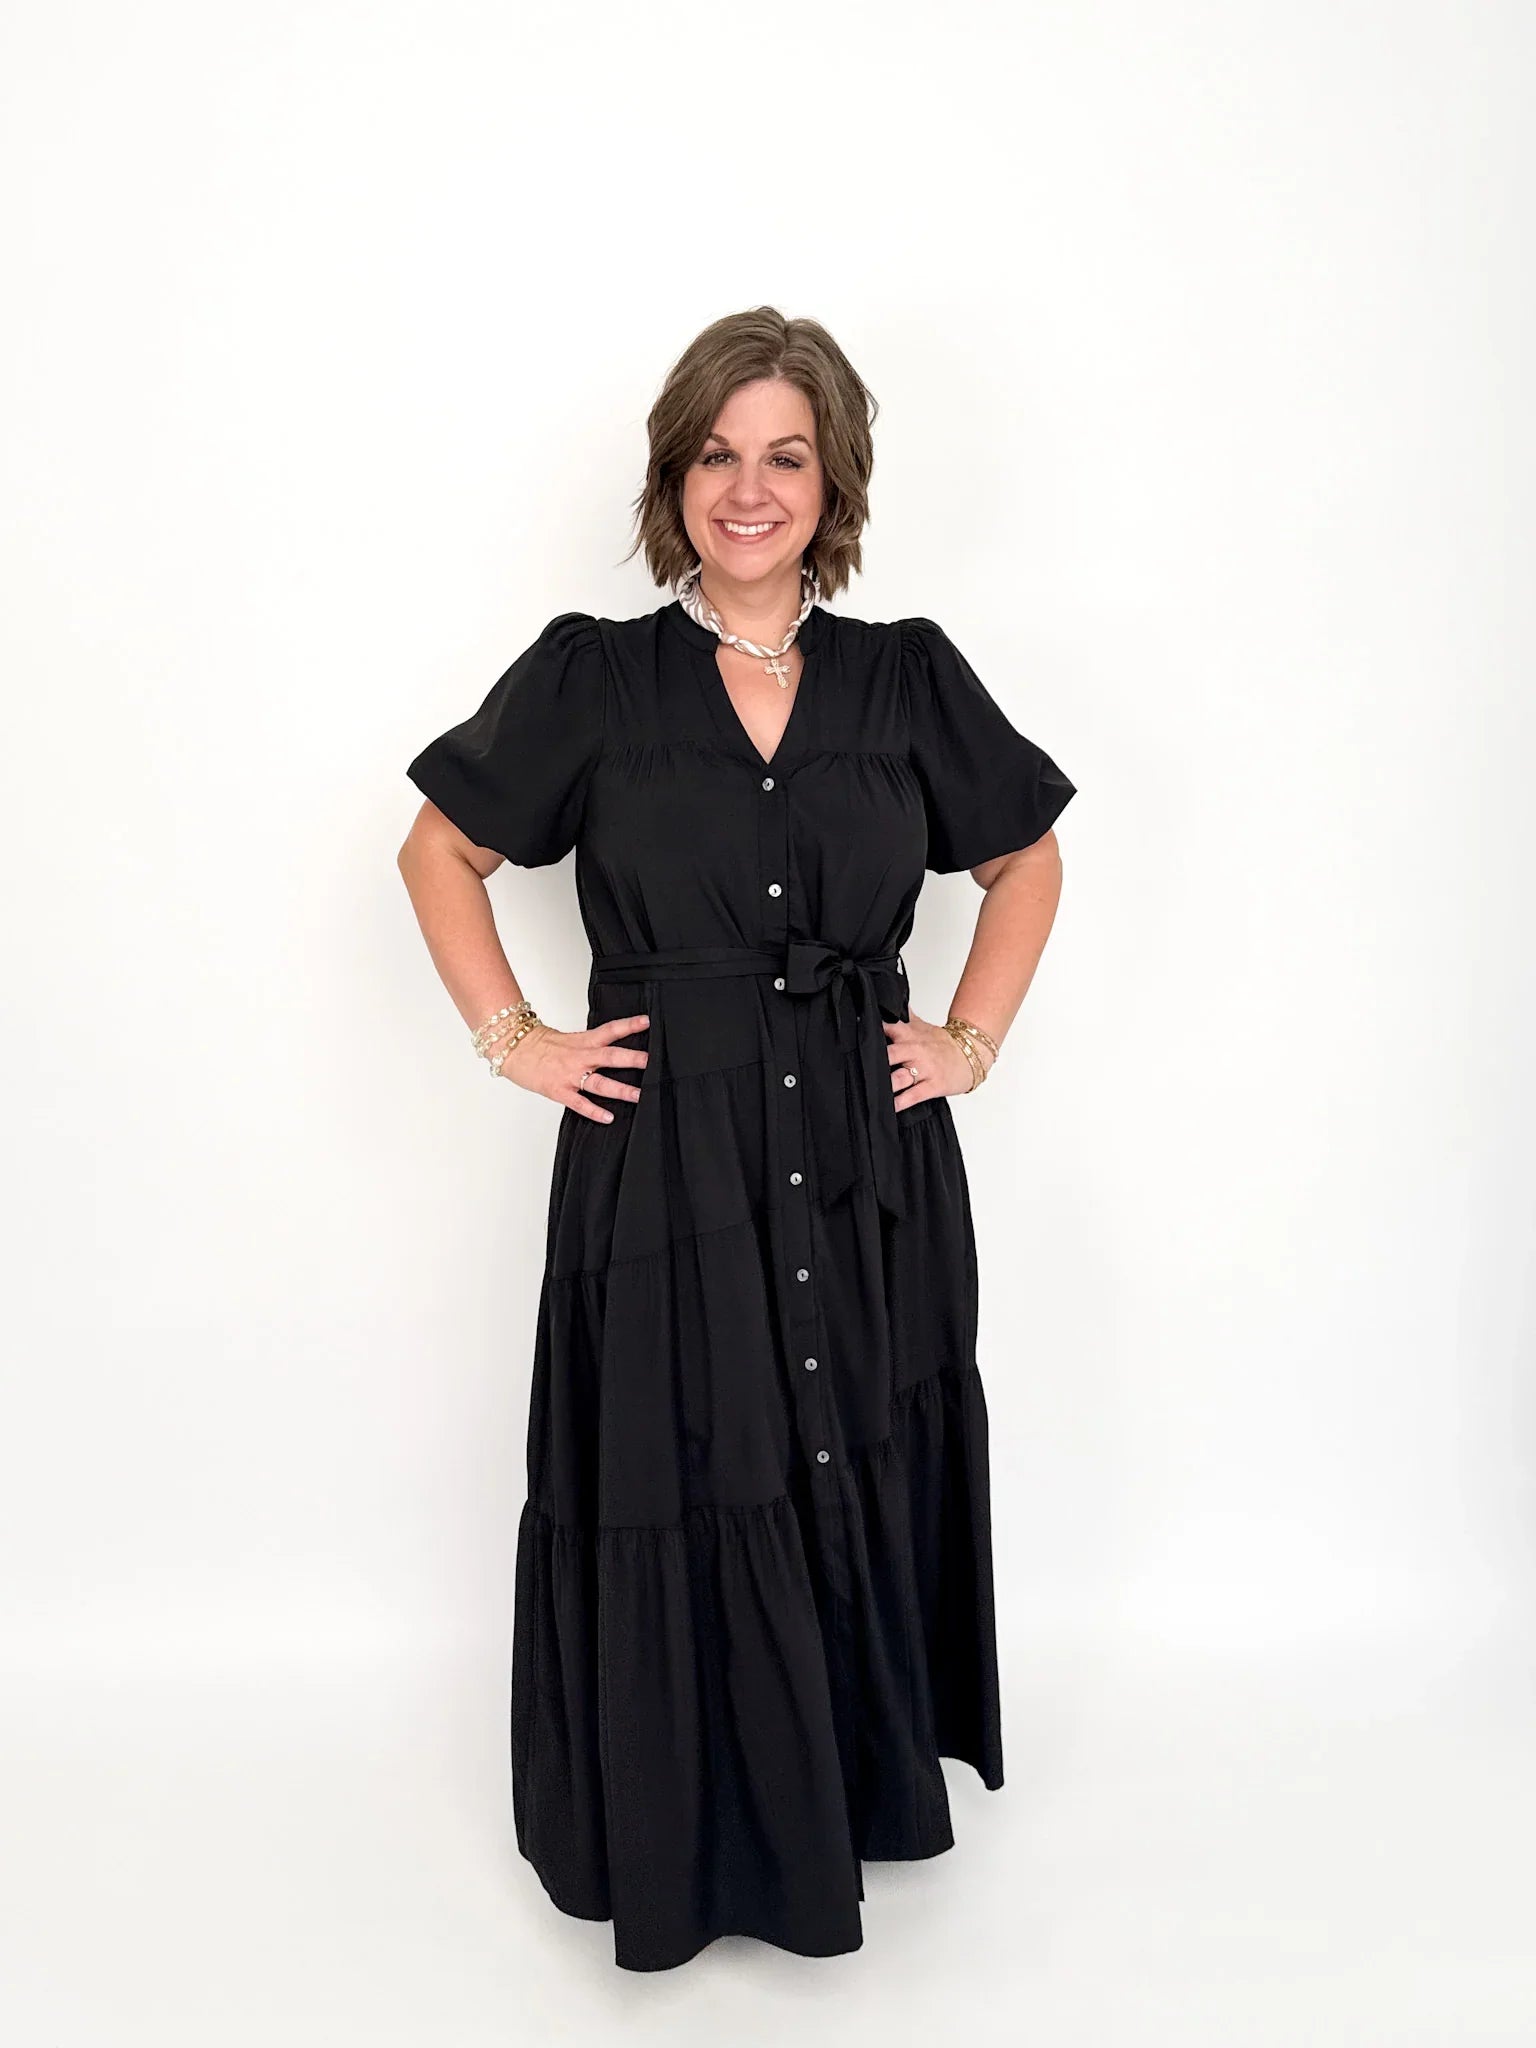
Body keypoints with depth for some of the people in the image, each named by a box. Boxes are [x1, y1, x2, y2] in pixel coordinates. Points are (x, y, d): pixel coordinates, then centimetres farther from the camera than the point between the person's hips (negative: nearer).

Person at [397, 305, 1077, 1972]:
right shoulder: (591, 676, -1)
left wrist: (974, 1038, 8)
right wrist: (510, 1040, 1)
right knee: (679, 1509, 5)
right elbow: (438, 851, 9)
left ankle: (854, 1802, 36)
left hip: (870, 1167, 2)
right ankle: (685, 1848, 28)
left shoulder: (907, 676, 4)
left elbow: (1027, 857, 17)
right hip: (664, 1169, -2)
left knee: (864, 1501, 11)